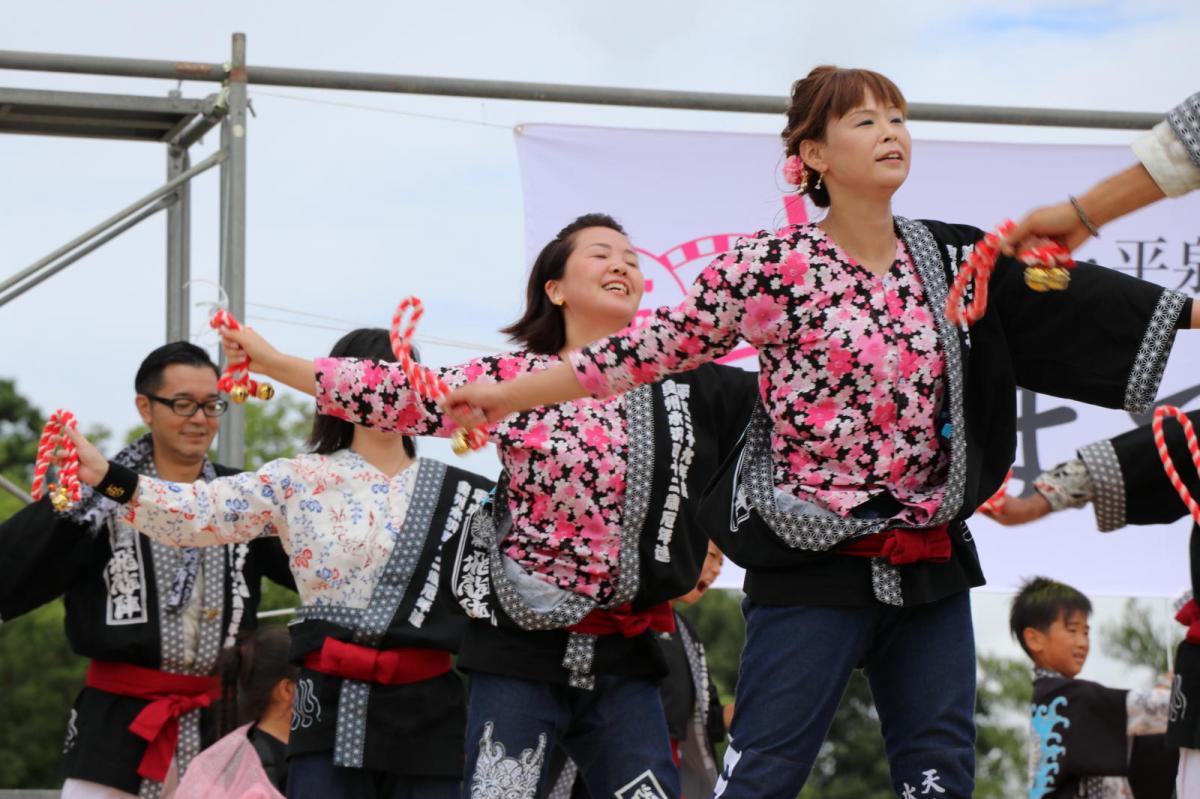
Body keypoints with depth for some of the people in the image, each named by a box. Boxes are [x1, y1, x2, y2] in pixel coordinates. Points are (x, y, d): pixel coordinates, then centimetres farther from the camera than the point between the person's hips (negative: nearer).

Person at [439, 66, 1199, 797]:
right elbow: (657, 346, -3)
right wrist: (506, 395, -3)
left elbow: (1067, 303, 6)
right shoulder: (772, 265, -7)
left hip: (930, 561, 5)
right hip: (818, 565, -5)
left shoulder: (952, 261, 7)